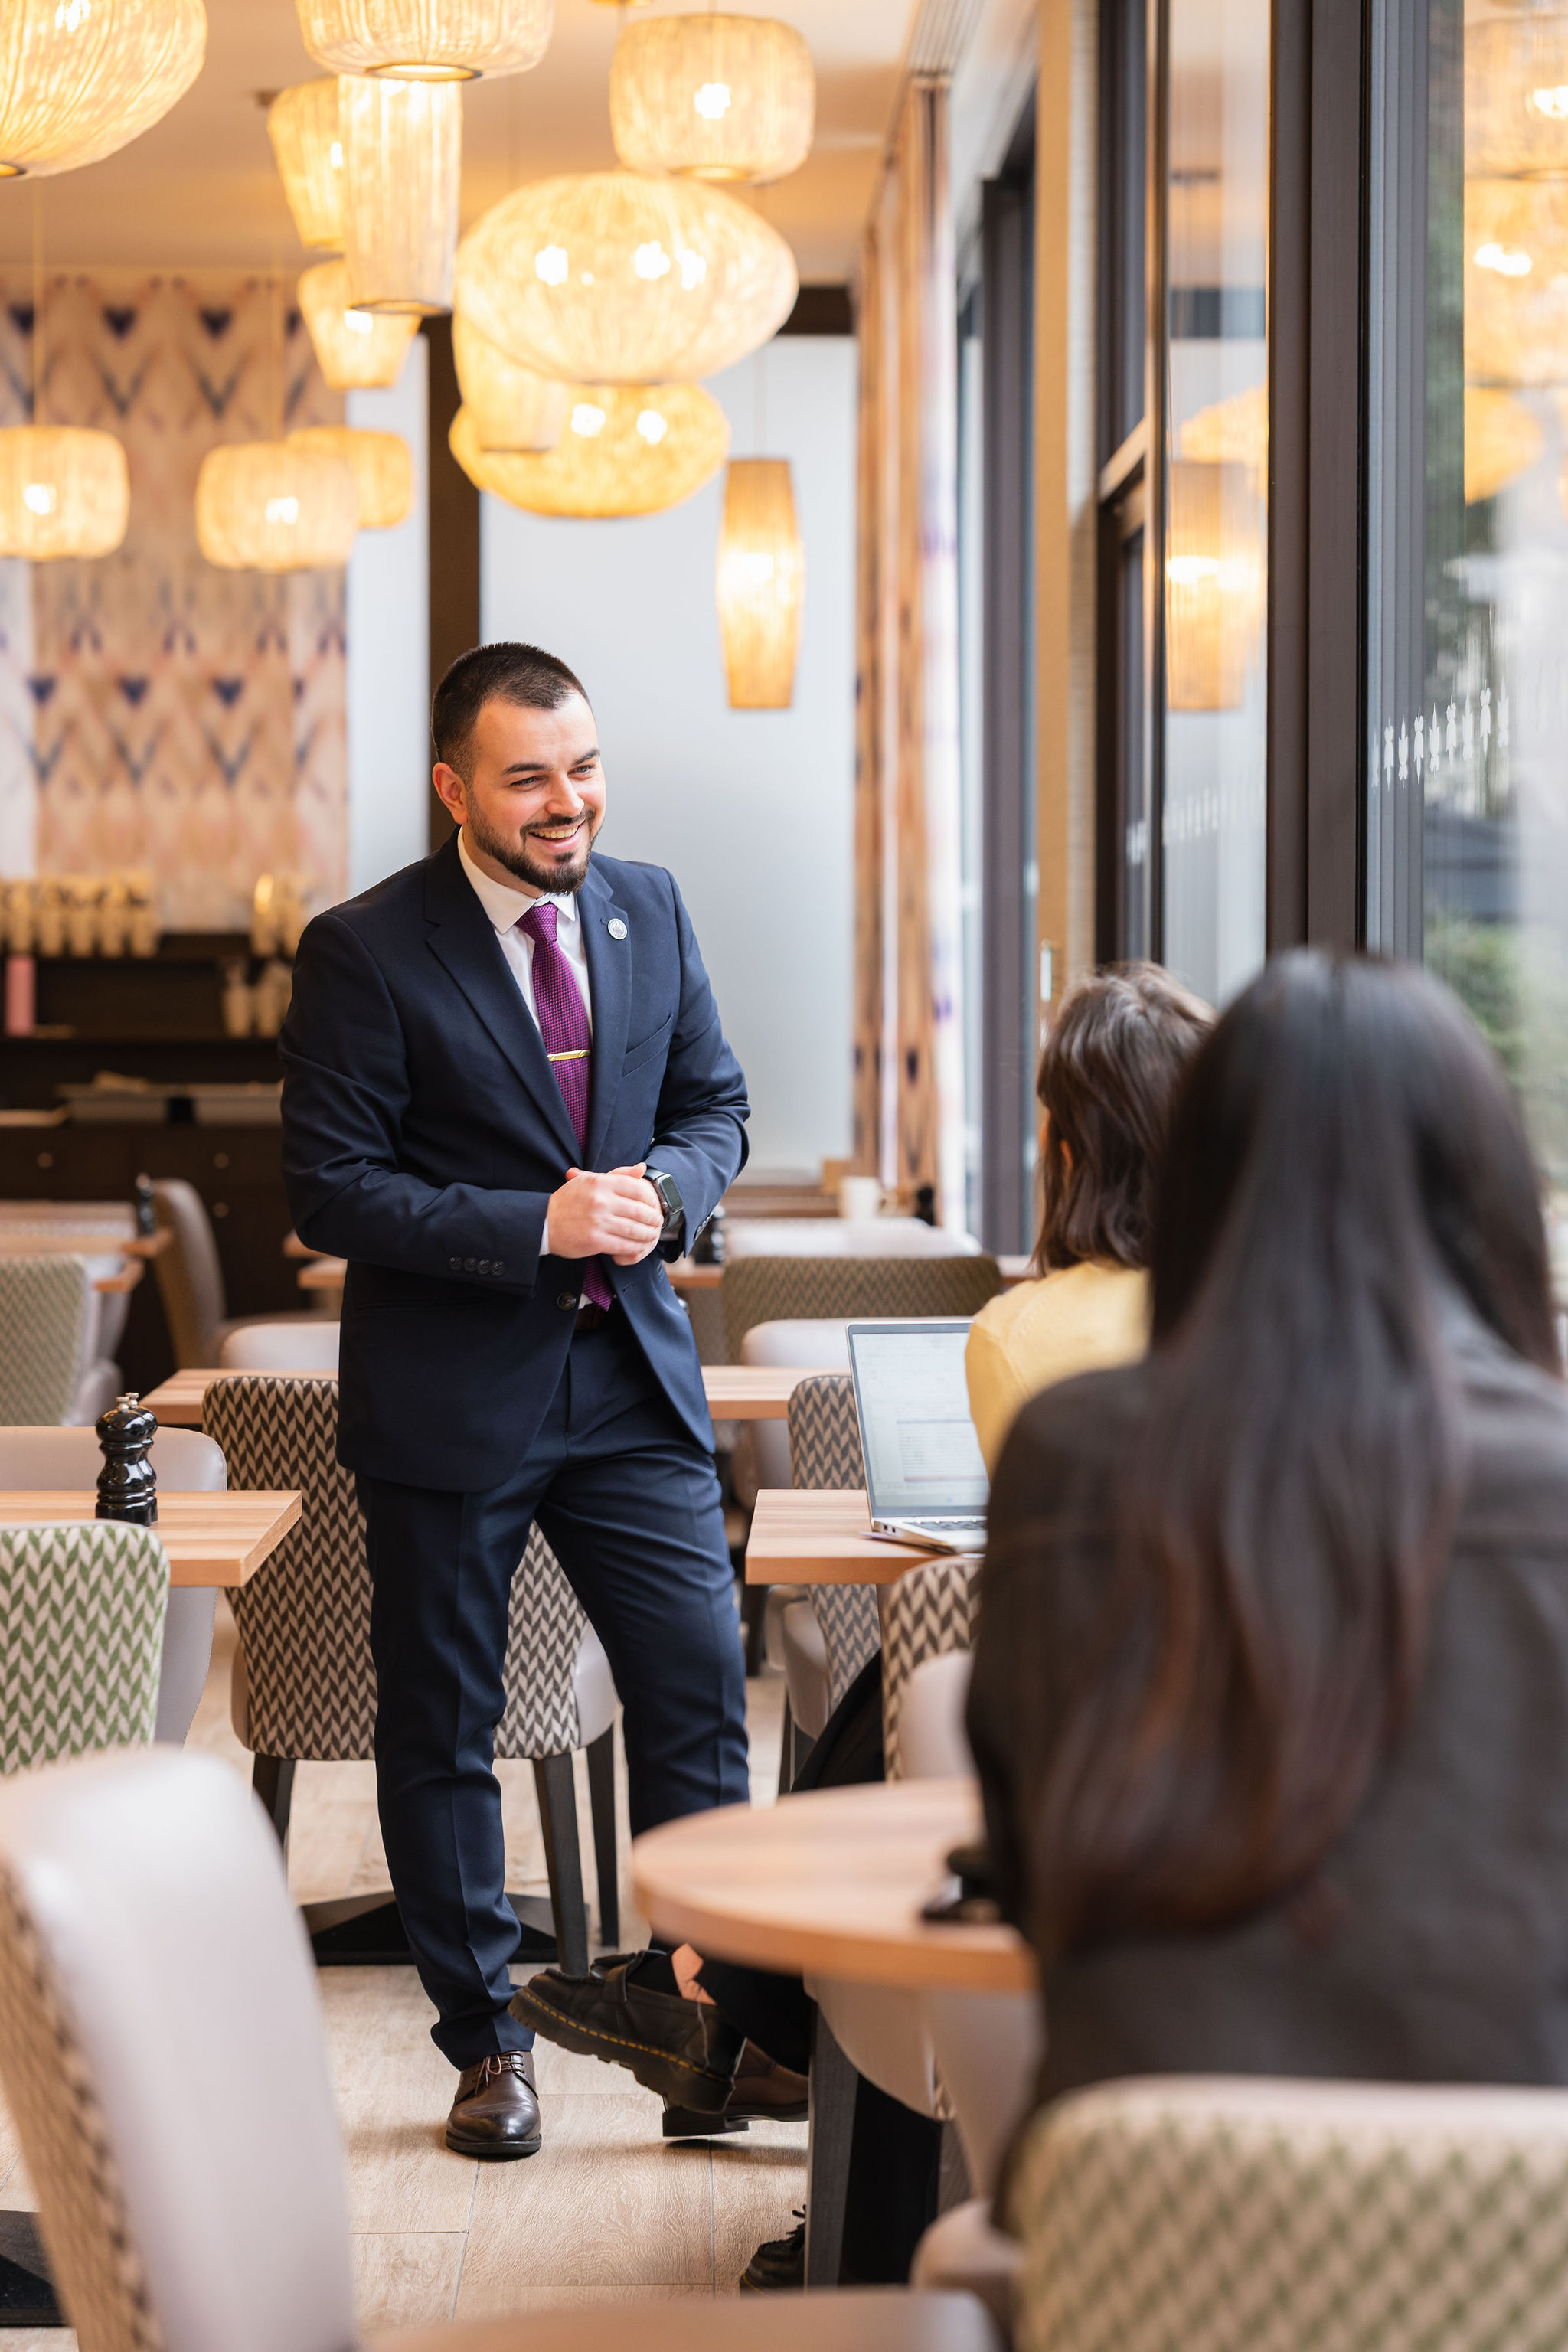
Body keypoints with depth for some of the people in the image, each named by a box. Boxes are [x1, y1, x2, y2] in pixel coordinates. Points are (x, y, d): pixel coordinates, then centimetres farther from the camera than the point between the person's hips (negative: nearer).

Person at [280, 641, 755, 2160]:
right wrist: (540, 1225, -21)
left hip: (632, 1373, 4)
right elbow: (329, 1190, -13)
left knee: (700, 1688, 0)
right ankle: (484, 2041, 22)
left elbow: (715, 1107, 13)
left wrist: (663, 1186, -10)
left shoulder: (649, 910, 5)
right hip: (449, 1392, -3)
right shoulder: (364, 952, -10)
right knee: (440, 1731, 7)